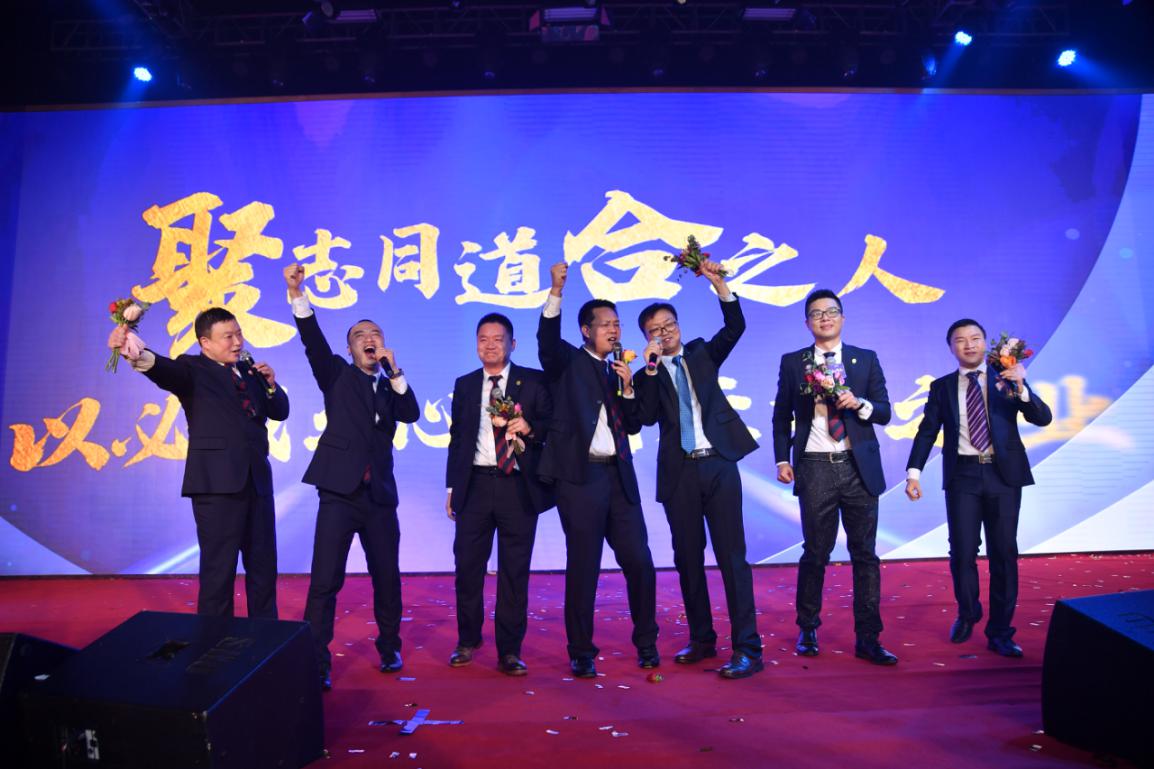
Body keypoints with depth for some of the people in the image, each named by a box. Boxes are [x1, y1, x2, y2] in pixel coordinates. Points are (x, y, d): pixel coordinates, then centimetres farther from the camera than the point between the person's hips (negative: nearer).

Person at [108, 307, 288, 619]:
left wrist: (271, 385, -3)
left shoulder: (249, 371, 15)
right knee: (218, 569, 0)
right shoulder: (193, 369, -2)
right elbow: (166, 370, -25)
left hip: (257, 480, 6)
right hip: (217, 481, -6)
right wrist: (137, 355, -47)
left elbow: (280, 412, 17)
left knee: (264, 566, 13)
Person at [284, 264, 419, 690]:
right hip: (339, 492, -3)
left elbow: (412, 414, -5)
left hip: (380, 495, 3)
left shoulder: (390, 387, 14)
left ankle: (389, 647, 30)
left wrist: (394, 370, -10)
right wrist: (297, 293, -21)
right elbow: (313, 340, -8)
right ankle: (316, 662, 4)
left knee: (387, 577, 11)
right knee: (325, 580, -6)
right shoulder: (337, 375, 7)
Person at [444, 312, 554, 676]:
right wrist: (452, 486, 10)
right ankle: (467, 640, 24)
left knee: (515, 571, 3)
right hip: (475, 484, 2)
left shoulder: (534, 382, 4)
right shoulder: (464, 385, 13)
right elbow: (456, 438, 14)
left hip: (518, 486, -2)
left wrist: (530, 428, -18)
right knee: (467, 566, 5)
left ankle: (510, 651, 13)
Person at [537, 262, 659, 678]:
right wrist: (556, 292, -30)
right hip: (579, 475, -5)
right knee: (583, 567, 1)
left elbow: (633, 426, 15)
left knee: (639, 562, 5)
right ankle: (581, 653, 14)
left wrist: (627, 388, 0)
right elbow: (547, 339, -18)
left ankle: (646, 644, 23)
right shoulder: (567, 362, 4)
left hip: (619, 476, 5)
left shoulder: (618, 372, 18)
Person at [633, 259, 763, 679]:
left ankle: (747, 648, -2)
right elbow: (647, 416, -8)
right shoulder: (649, 374, 8)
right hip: (679, 472, 1)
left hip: (718, 464, -1)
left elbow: (735, 326, -3)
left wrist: (718, 283, -14)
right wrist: (651, 368, -13)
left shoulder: (702, 354, 11)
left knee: (732, 555, -4)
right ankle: (702, 639, 23)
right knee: (688, 558, 9)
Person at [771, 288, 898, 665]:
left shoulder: (866, 359, 8)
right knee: (815, 554, 6)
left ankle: (868, 638, 13)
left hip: (860, 468, 1)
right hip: (815, 468, -1)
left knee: (865, 554, 4)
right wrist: (782, 459, 0)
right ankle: (807, 630, 23)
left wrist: (859, 403, -16)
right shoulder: (792, 362, 6)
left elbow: (884, 412, 5)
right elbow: (782, 416, 9)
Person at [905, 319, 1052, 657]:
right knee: (962, 553, 0)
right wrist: (914, 471, -8)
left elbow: (1043, 418, -2)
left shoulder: (1007, 379, 6)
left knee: (1004, 554, 3)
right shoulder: (942, 387, 8)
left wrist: (1021, 390, -21)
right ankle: (967, 615, 26)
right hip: (962, 476, 0)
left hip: (1003, 475, 0)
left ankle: (999, 632, 15)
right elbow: (927, 431, 4)